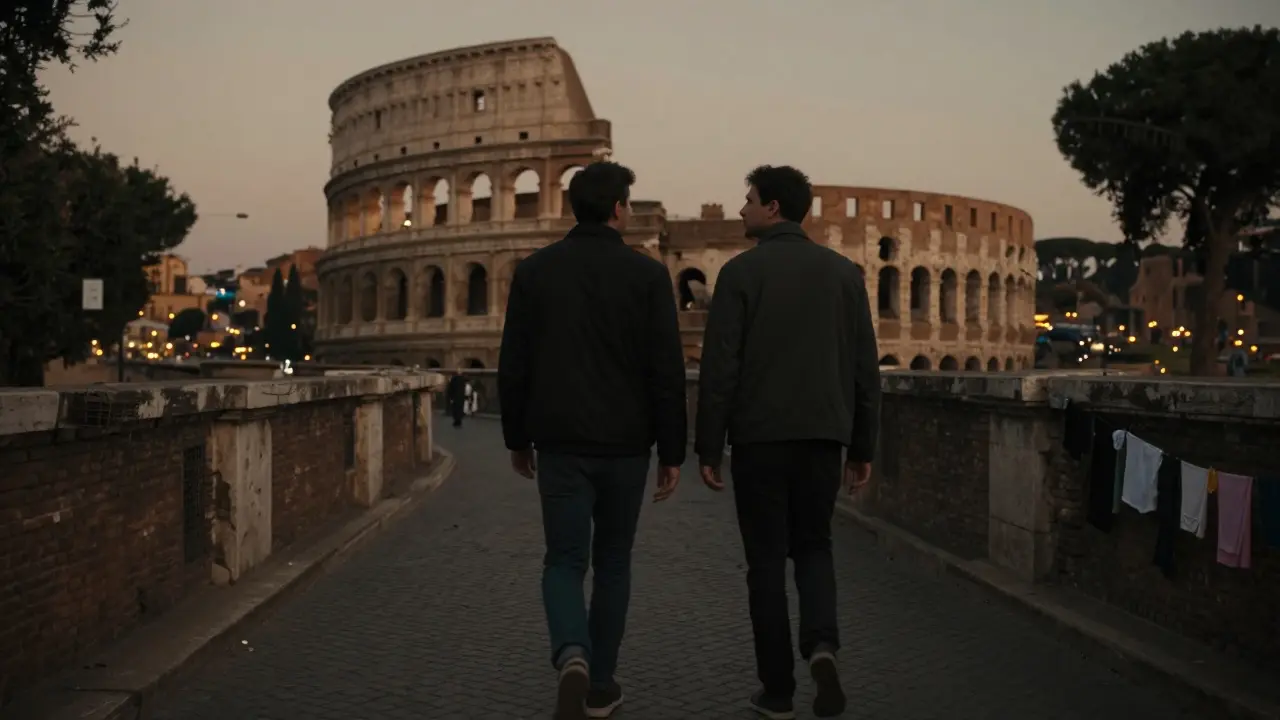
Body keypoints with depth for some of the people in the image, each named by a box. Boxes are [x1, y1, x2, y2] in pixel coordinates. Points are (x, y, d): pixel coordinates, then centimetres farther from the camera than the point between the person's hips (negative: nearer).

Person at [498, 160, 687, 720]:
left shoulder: (534, 271, 1)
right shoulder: (647, 274, -5)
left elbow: (512, 366, 2)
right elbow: (667, 372, -8)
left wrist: (517, 438, 13)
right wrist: (672, 452, -1)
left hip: (560, 443, 1)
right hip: (624, 444, -1)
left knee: (565, 561, 7)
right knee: (612, 561, 14)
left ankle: (572, 658, -20)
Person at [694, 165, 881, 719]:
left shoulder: (741, 271, -5)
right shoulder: (843, 271, 6)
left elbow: (719, 366, -9)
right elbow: (866, 368, 6)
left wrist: (708, 447, -3)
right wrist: (863, 447, 12)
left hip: (760, 437, -3)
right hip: (824, 435, 3)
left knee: (767, 559, 7)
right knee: (813, 546, 19)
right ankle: (822, 643, -6)